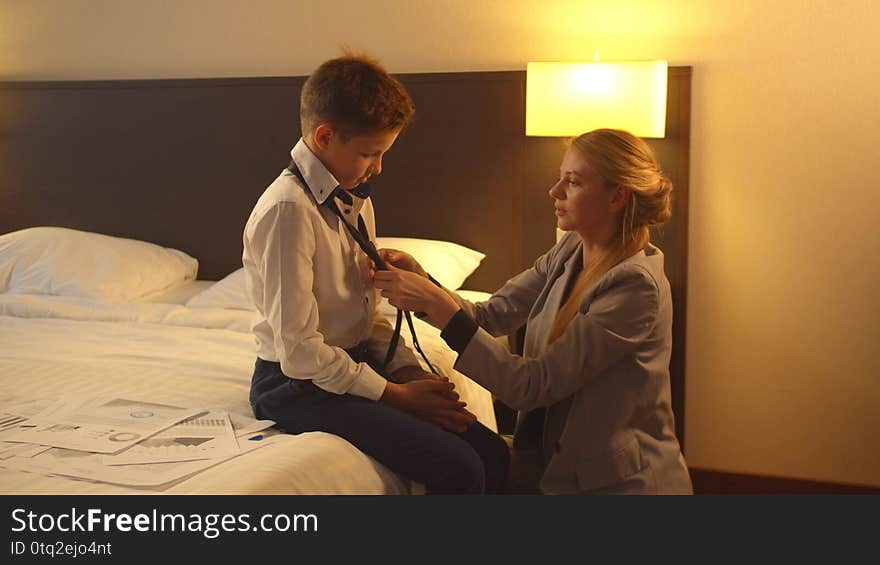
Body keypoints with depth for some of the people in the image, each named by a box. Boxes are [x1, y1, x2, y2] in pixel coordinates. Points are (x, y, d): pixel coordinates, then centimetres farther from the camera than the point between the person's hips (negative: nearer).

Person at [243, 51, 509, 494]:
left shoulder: (357, 200, 9)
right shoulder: (288, 209, -20)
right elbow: (299, 350, -21)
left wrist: (409, 371, -4)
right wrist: (395, 394, -15)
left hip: (357, 365, 8)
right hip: (301, 386, -8)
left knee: (492, 454, -3)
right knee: (460, 472, -20)